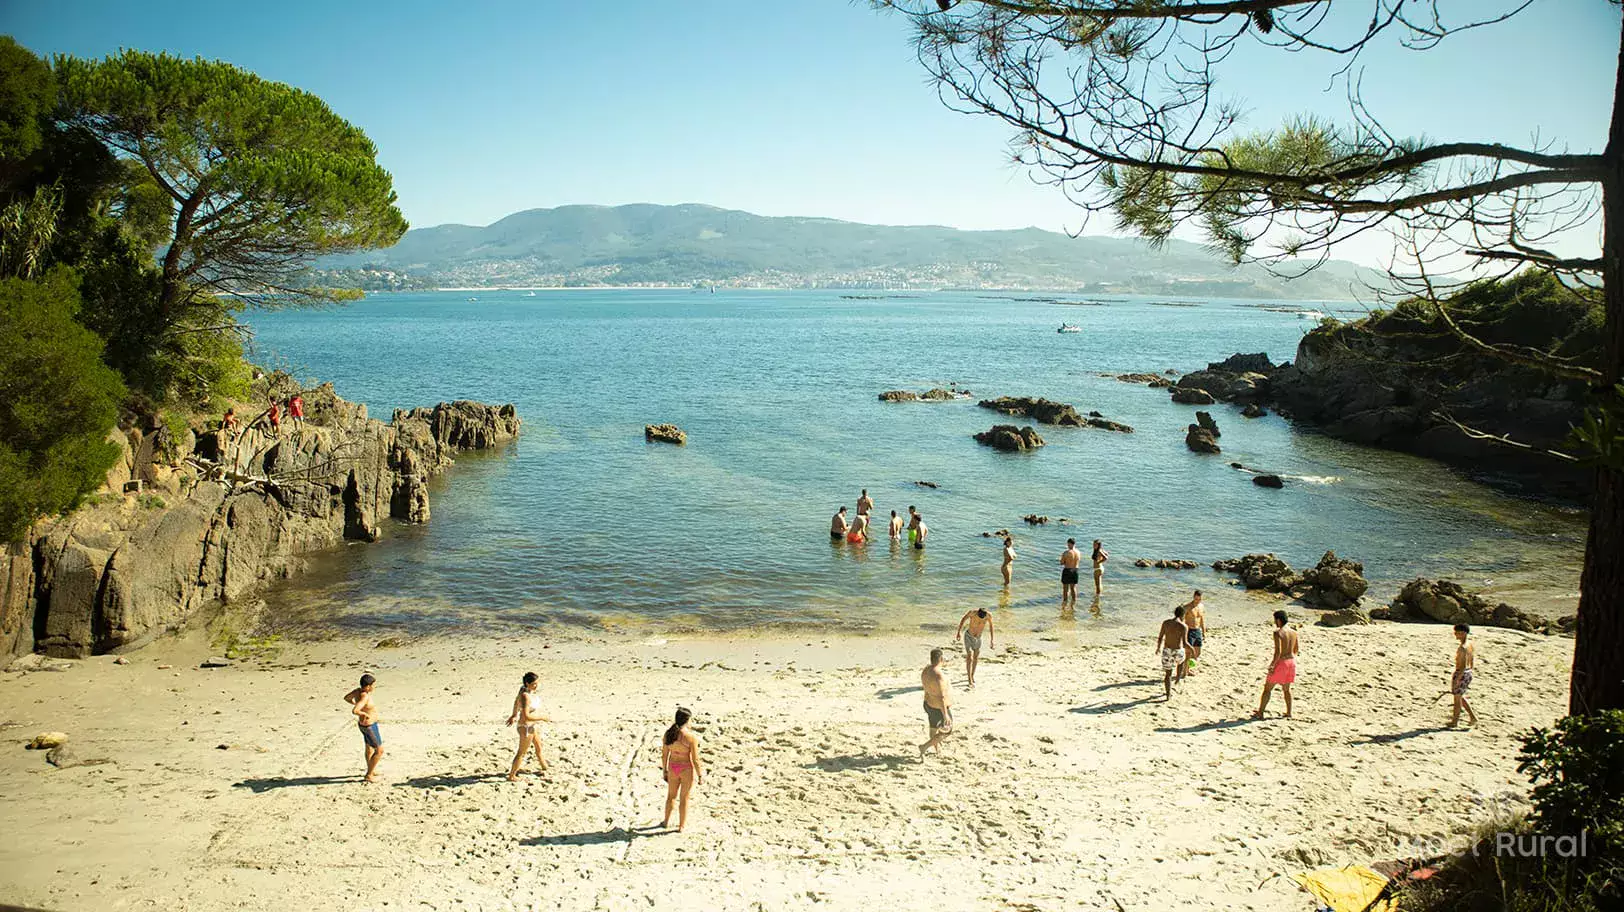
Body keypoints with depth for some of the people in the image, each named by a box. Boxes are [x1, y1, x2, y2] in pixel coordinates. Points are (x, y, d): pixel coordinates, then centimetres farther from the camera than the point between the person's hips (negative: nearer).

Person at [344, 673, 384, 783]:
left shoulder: (358, 690, -8)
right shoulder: (364, 697, -34)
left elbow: (346, 698, 9)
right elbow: (354, 711, -45)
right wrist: (365, 714, -26)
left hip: (364, 723, 9)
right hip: (369, 726, -9)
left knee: (369, 748, 27)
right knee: (379, 751, 3)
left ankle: (371, 770, 46)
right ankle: (369, 775, 13)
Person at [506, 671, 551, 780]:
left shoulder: (523, 689, -4)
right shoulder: (525, 696, -30)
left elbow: (517, 701, 14)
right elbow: (526, 716, -32)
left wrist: (514, 715, 29)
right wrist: (542, 718, -22)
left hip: (533, 726, 9)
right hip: (526, 727, -9)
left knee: (539, 748, 26)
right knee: (522, 752, 6)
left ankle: (544, 768, 46)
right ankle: (511, 776, 19)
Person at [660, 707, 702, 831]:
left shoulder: (668, 733, -11)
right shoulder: (691, 737, -25)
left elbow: (664, 755, -1)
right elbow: (695, 759, -19)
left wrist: (664, 770, 13)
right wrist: (700, 775, -5)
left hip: (673, 768, 4)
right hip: (687, 769, -4)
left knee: (671, 796, 26)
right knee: (684, 799, 14)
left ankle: (666, 822, 41)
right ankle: (682, 826, 29)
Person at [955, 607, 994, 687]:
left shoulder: (989, 616, -22)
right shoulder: (972, 612, -29)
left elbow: (991, 626, -2)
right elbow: (963, 619, -10)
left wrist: (991, 641, 4)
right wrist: (958, 632, 0)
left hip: (978, 638, 3)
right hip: (968, 635, -3)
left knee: (976, 657, 14)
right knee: (969, 656, -13)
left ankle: (972, 676, 34)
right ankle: (970, 680, -14)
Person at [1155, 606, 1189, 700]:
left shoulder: (1166, 622, -1)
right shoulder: (1183, 626, -13)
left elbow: (1160, 638, 2)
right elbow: (1184, 642, -18)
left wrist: (1158, 648, 18)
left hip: (1167, 650, 2)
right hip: (1178, 652, -2)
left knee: (1168, 673, 14)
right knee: (1181, 661, 36)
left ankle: (1168, 695, 14)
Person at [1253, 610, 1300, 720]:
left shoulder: (1278, 633, -18)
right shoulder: (1294, 632, 4)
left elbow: (1278, 651, -23)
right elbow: (1296, 650, 13)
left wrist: (1272, 665, -16)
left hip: (1281, 662, -7)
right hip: (1291, 661, 7)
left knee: (1267, 688, 3)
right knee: (1286, 688, 21)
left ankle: (1260, 713, 5)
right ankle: (1289, 712, 24)